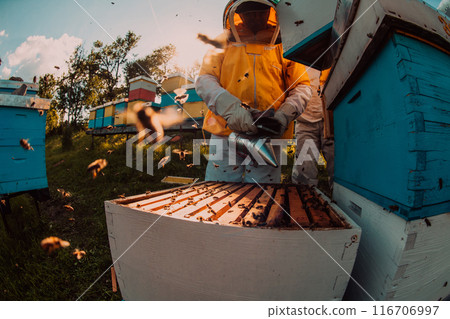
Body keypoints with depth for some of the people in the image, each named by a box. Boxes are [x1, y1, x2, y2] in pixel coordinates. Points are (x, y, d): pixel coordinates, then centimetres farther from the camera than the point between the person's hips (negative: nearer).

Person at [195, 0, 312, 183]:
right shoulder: (223, 47, 18)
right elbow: (204, 80, 4)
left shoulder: (284, 49, 19)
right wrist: (230, 107, -17)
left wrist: (284, 115, -7)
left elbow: (301, 87, 15)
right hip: (225, 134, 0)